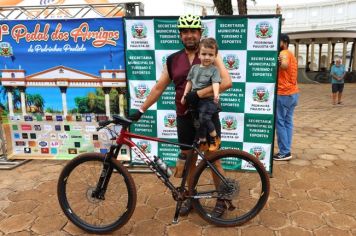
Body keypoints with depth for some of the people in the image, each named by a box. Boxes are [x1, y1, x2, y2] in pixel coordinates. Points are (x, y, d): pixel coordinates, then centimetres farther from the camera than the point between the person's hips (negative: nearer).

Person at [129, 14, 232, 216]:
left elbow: (227, 82, -19)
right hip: (184, 118, 3)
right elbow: (159, 88, 8)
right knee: (189, 159, 14)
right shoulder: (173, 60, 5)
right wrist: (141, 111, 5)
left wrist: (198, 94, -24)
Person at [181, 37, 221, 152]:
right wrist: (185, 95, 11)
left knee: (204, 118, -22)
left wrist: (216, 94, -37)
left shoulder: (214, 70, -6)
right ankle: (203, 143, 29)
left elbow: (216, 83, -20)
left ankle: (215, 138, 2)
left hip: (208, 100, -5)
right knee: (199, 122, 13)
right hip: (196, 100, 6)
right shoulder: (194, 68, 8)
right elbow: (189, 82, 14)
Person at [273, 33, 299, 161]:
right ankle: (286, 150, 14)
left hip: (284, 94, -10)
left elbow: (285, 65, -33)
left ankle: (284, 152, -1)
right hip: (293, 92, 10)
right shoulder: (291, 54, 20)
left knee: (280, 122, -5)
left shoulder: (284, 53, -11)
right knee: (288, 122, 10)